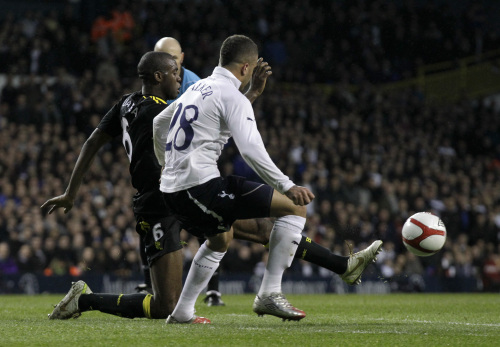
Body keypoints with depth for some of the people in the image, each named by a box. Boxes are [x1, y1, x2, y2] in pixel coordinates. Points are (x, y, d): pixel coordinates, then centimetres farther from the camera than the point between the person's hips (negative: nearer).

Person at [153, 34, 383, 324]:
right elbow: (251, 149, -21)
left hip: (172, 189, 10)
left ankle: (182, 312, 33)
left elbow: (159, 124, 32)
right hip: (202, 185, -10)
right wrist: (287, 186, -21)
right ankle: (269, 294, -10)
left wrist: (168, 167, 45)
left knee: (222, 237, 36)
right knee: (295, 206, -9)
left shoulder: (197, 88, 19)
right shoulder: (233, 97, -8)